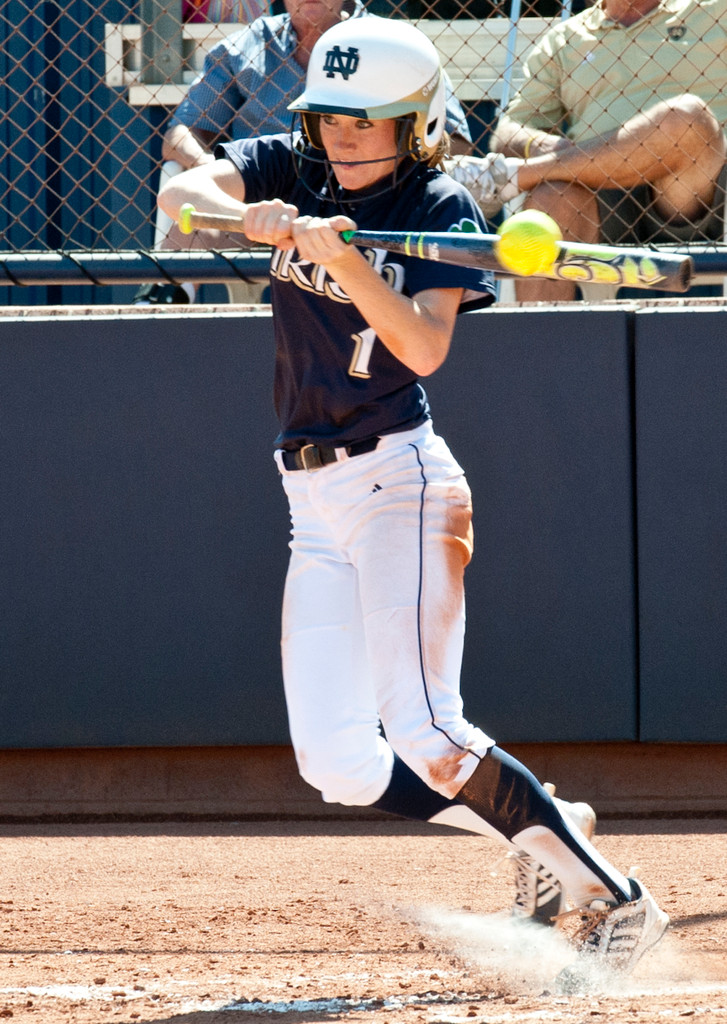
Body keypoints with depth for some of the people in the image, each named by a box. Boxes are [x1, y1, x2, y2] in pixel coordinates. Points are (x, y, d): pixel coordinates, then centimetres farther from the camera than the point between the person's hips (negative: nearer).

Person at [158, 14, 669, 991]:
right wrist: (251, 215, -31)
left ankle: (615, 901, -6)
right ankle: (546, 848, 16)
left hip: (399, 479, -6)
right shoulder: (289, 170, 7)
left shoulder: (443, 213, -6)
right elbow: (181, 191, -11)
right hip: (315, 504, 6)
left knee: (426, 740, -16)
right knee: (341, 765, 0)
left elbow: (424, 347, -20)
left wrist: (347, 256, -32)